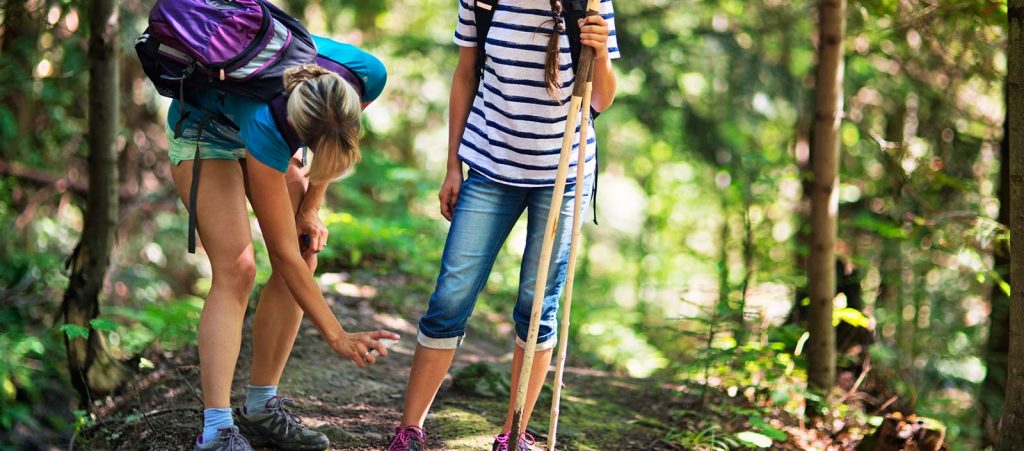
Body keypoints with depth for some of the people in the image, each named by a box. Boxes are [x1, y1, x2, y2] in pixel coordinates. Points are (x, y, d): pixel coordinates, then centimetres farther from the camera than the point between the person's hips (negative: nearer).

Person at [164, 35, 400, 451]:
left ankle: (260, 409, 5)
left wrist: (311, 207, -7)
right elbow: (283, 252, -32)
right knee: (235, 269, -21)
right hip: (204, 130, -6)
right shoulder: (267, 125, -42)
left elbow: (335, 142, -3)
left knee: (305, 259, -4)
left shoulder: (369, 76, -32)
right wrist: (337, 337, -27)